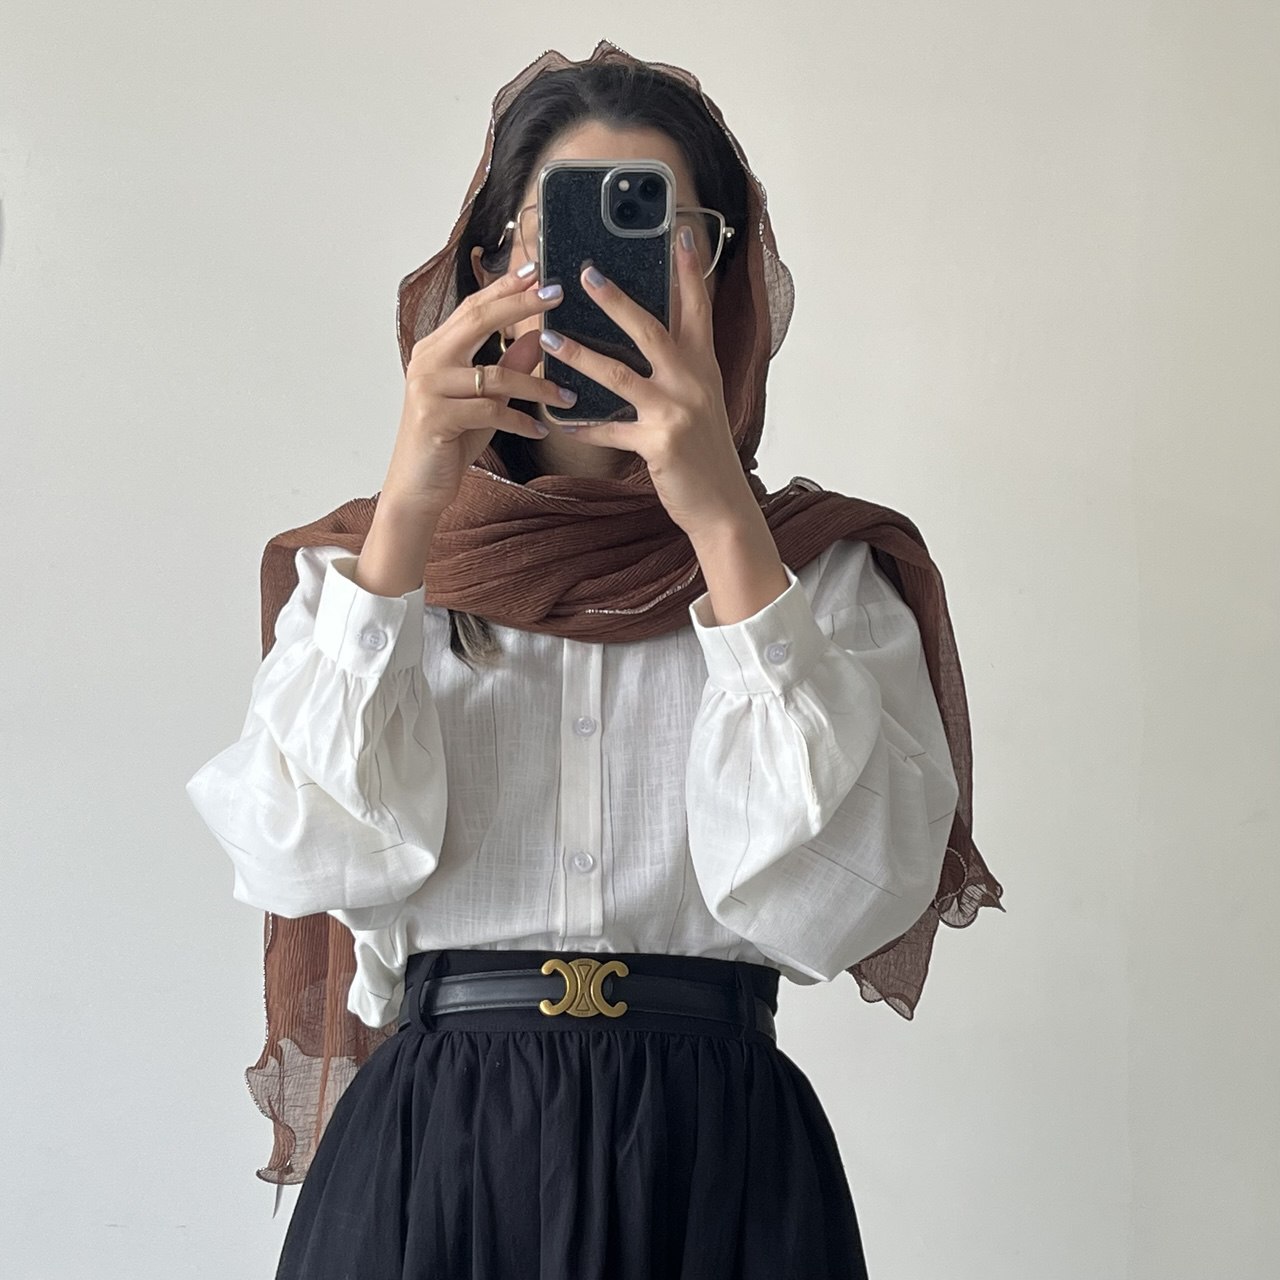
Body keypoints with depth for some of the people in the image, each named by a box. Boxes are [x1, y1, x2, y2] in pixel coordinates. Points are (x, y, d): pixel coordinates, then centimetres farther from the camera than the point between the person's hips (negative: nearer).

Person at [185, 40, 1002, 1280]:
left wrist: (724, 519, -16)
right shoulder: (362, 560, 9)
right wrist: (408, 517, -14)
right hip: (431, 1159, 1)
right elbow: (301, 864, -8)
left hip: (722, 1160, 0)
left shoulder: (827, 574, 5)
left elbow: (841, 902, -12)